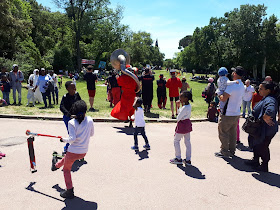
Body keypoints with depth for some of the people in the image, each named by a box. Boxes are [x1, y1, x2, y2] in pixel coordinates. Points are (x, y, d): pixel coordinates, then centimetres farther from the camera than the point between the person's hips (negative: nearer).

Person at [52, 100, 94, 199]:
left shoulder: (71, 122, -17)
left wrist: (64, 139, -5)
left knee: (67, 169, 20)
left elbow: (72, 138, -23)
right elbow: (91, 134, 5)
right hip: (83, 152, 5)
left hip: (73, 151, -5)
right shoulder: (89, 120, -6)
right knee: (66, 157, 34)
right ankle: (56, 165, 62)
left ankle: (69, 191, 24)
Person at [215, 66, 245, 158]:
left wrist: (219, 95, -5)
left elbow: (223, 98, -25)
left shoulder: (232, 85, -21)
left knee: (223, 132, 3)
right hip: (237, 113, 9)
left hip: (228, 114, -9)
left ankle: (224, 152, 9)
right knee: (232, 132, 17)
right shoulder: (242, 86, 9)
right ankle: (232, 150, 27)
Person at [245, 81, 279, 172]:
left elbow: (271, 110, -47)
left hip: (266, 130, -10)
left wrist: (265, 118, -33)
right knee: (256, 144, 21)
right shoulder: (265, 98, 7)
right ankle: (255, 161, 39)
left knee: (263, 147, 5)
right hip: (260, 129, 10)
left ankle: (264, 166, 22)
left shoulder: (270, 100, -26)